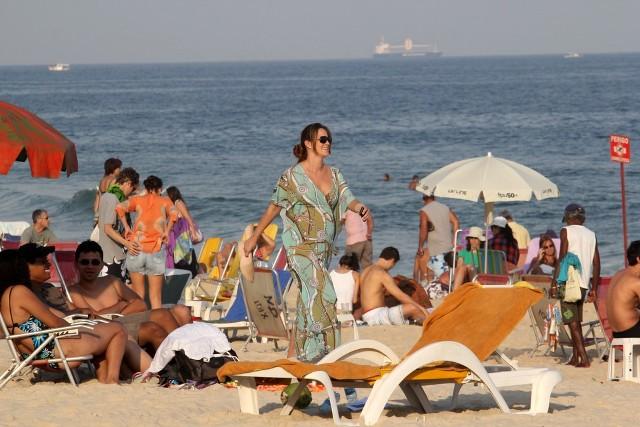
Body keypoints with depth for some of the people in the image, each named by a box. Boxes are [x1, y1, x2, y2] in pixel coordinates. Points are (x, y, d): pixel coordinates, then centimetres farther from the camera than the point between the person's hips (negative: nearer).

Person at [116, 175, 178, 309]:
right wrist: (166, 232, -3)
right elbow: (173, 214, -12)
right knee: (155, 296, 4)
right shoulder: (165, 201, 8)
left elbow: (120, 207, -6)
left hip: (136, 249, 1)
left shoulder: (138, 200, 10)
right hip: (156, 252, -1)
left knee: (137, 295, 11)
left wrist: (126, 227, 1)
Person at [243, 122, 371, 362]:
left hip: (324, 247, 6)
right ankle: (319, 349, -20)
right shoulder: (292, 176, -4)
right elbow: (273, 207, 4)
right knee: (322, 292, -19)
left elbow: (348, 199, 2)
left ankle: (302, 351, 13)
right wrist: (254, 237, 10)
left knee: (309, 299, 8)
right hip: (301, 245, -6)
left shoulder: (334, 174, 13)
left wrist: (360, 208, -22)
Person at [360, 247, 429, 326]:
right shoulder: (382, 274, -13)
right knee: (412, 308, -19)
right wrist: (420, 308, -8)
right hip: (376, 315, -10)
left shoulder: (366, 271, 16)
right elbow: (400, 296, -13)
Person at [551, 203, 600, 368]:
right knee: (576, 322, 16)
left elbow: (562, 259, -11)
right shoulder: (591, 235, 12)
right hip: (584, 283, 6)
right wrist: (593, 288, 14)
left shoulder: (566, 231, -3)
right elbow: (596, 263, 9)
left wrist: (554, 283, -9)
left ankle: (584, 358, -16)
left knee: (573, 322, -7)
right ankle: (575, 357, 15)